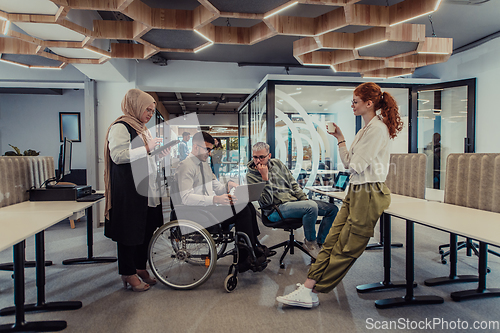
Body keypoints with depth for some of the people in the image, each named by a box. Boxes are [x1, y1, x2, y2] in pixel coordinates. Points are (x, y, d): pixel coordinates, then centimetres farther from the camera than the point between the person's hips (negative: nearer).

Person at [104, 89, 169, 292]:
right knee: (129, 231, 0)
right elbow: (118, 156, -22)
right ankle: (128, 273, 14)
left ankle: (140, 268, 27)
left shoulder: (142, 128, 21)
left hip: (147, 190, 10)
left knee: (147, 229, 12)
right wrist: (147, 149, -20)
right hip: (129, 191, -9)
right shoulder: (120, 127, -9)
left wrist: (160, 153, 12)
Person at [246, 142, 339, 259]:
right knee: (312, 207, -33)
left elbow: (293, 183, 16)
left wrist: (304, 199, 3)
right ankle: (310, 242, -9)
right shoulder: (251, 176, -7)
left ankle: (319, 242, 8)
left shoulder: (277, 163, 10)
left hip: (295, 200, 7)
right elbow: (266, 202, -17)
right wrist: (265, 177, -22)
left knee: (333, 209, 1)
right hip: (277, 209, -7)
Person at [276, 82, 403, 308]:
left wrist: (353, 162, 2)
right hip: (355, 191, 9)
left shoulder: (378, 128, -13)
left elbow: (357, 165, -18)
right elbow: (348, 163, 15)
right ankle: (308, 288, 3)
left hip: (369, 193, -9)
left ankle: (310, 292, 5)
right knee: (332, 241, 2)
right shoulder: (365, 129, 17)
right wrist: (340, 138, 12)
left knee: (346, 248, 0)